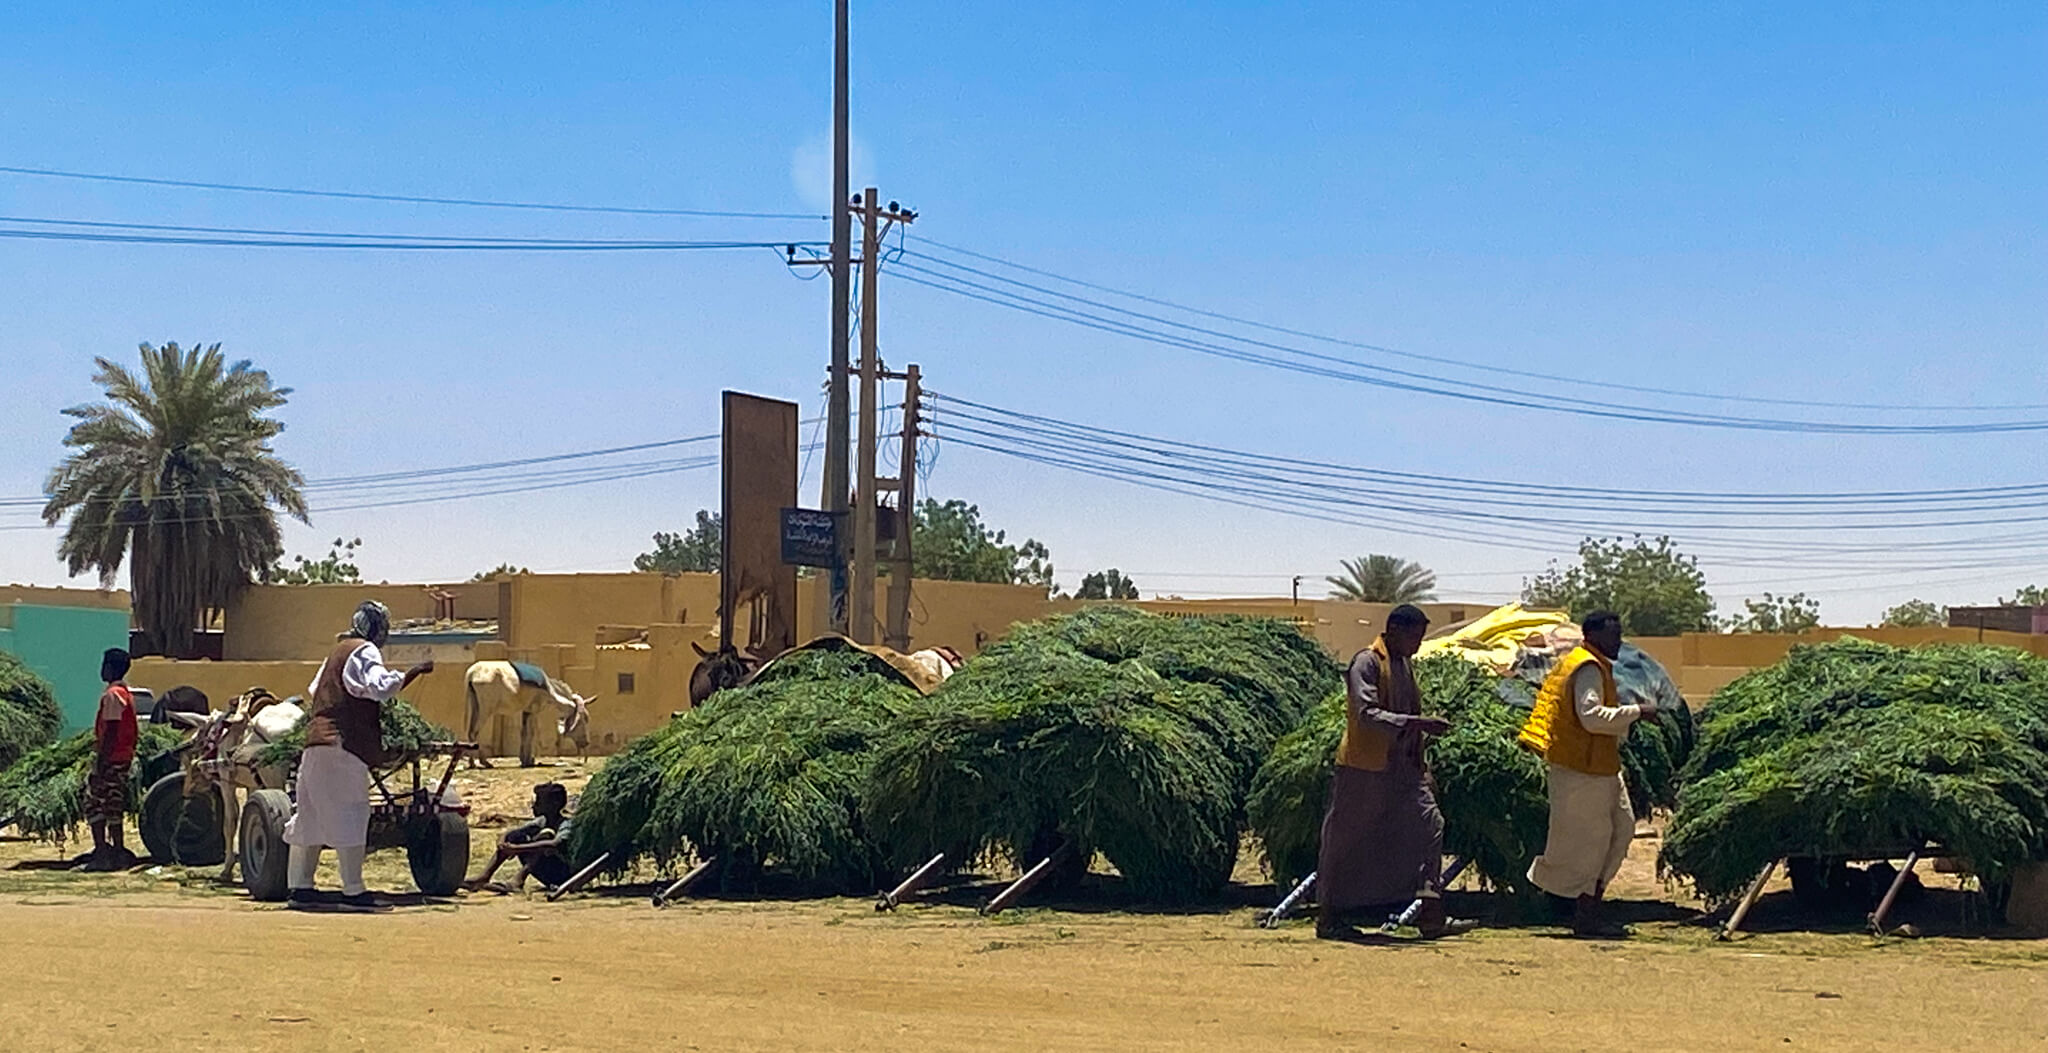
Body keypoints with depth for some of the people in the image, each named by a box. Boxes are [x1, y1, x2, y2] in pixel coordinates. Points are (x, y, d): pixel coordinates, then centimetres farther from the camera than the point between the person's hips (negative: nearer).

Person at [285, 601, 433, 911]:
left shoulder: (338, 650, 23)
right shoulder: (364, 652, -5)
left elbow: (314, 691, 32)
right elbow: (382, 686, -22)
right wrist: (415, 672, -19)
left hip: (316, 743, 10)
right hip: (344, 745, -10)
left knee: (311, 816, 10)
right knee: (349, 816, -9)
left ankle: (299, 887, 13)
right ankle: (353, 891, -10)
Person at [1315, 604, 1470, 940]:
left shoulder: (1404, 664, 14)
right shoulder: (1367, 663, -13)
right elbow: (1367, 714, -25)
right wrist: (1418, 723, -31)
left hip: (1402, 770, 8)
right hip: (1364, 770, -8)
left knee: (1429, 826, -2)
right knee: (1345, 841, 1)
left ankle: (1431, 917, -2)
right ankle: (1328, 919, 12)